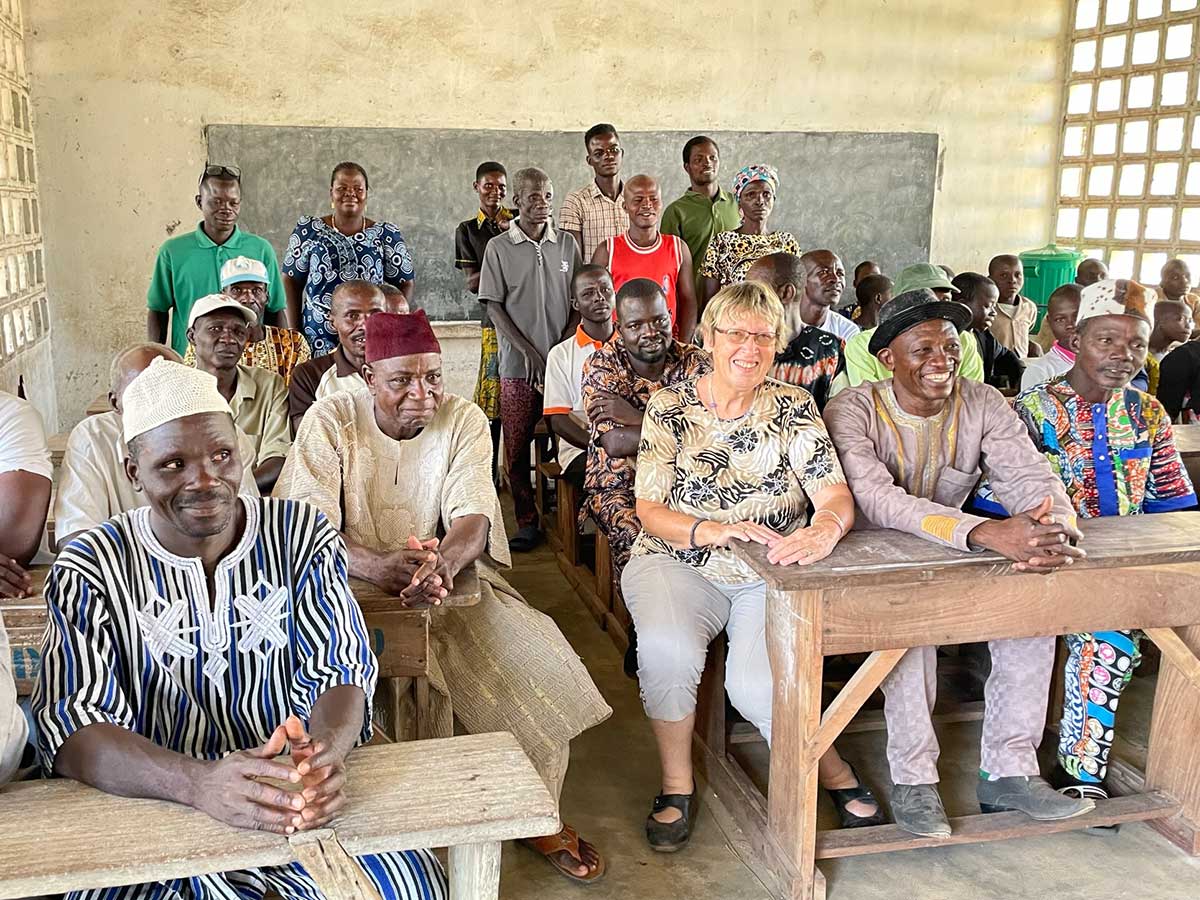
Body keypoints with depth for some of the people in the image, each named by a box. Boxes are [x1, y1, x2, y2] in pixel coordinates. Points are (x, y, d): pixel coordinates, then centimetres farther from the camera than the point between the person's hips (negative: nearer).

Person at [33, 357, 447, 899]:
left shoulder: (302, 533, 1)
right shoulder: (90, 569, -4)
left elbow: (341, 670, -4)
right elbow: (69, 725, -14)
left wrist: (328, 748, -30)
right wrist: (198, 782, -35)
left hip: (301, 792, 1)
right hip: (156, 807, 0)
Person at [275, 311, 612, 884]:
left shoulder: (463, 420, -1)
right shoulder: (330, 421, -5)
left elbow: (473, 517, -13)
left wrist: (442, 565, -39)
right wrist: (375, 566, -37)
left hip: (448, 580, 2)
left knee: (536, 661, -18)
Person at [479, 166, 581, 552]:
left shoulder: (567, 243, 8)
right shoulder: (499, 248, 2)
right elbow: (494, 306, -1)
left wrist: (563, 348, -4)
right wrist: (528, 351, -10)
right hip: (518, 364, -1)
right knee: (516, 447, 0)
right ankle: (527, 522, 10)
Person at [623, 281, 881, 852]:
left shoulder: (793, 407, 3)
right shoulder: (669, 408, 1)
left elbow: (835, 494, -6)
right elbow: (650, 511, -4)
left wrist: (826, 527, -31)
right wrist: (713, 532, -24)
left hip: (772, 572, 0)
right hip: (679, 564, 0)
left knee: (757, 686, -25)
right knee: (666, 649, -31)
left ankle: (837, 775, 6)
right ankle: (677, 786, -5)